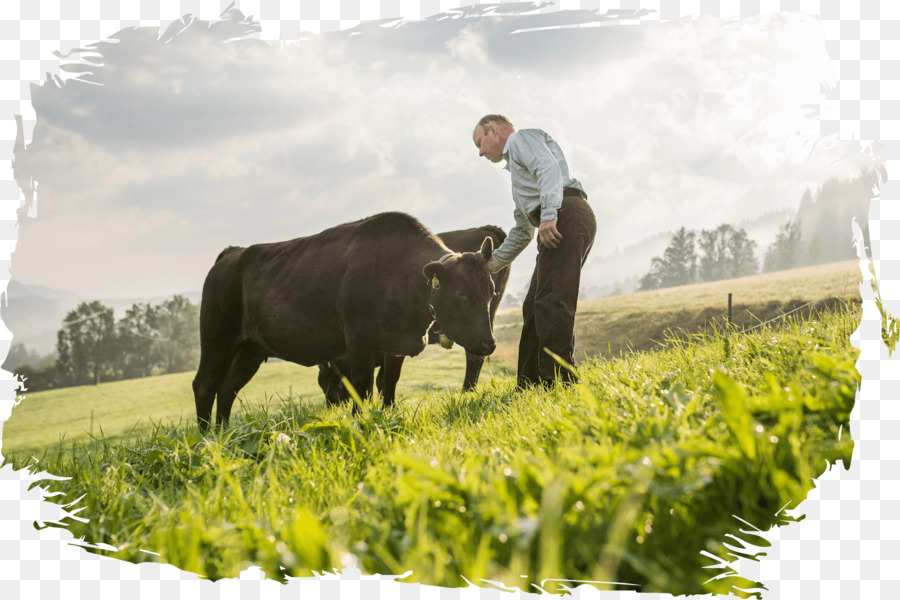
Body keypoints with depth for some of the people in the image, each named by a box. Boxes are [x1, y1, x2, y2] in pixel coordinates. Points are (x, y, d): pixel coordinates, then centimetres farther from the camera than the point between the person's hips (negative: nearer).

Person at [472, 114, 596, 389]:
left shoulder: (523, 138, 10)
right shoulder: (516, 163, 37)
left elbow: (549, 167, -13)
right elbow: (522, 232, 39)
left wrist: (549, 214, -26)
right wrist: (489, 266, 38)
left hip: (566, 216, -10)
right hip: (561, 225, 10)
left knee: (552, 302, -16)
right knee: (534, 306, 8)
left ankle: (559, 380, -21)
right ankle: (531, 384, 7)